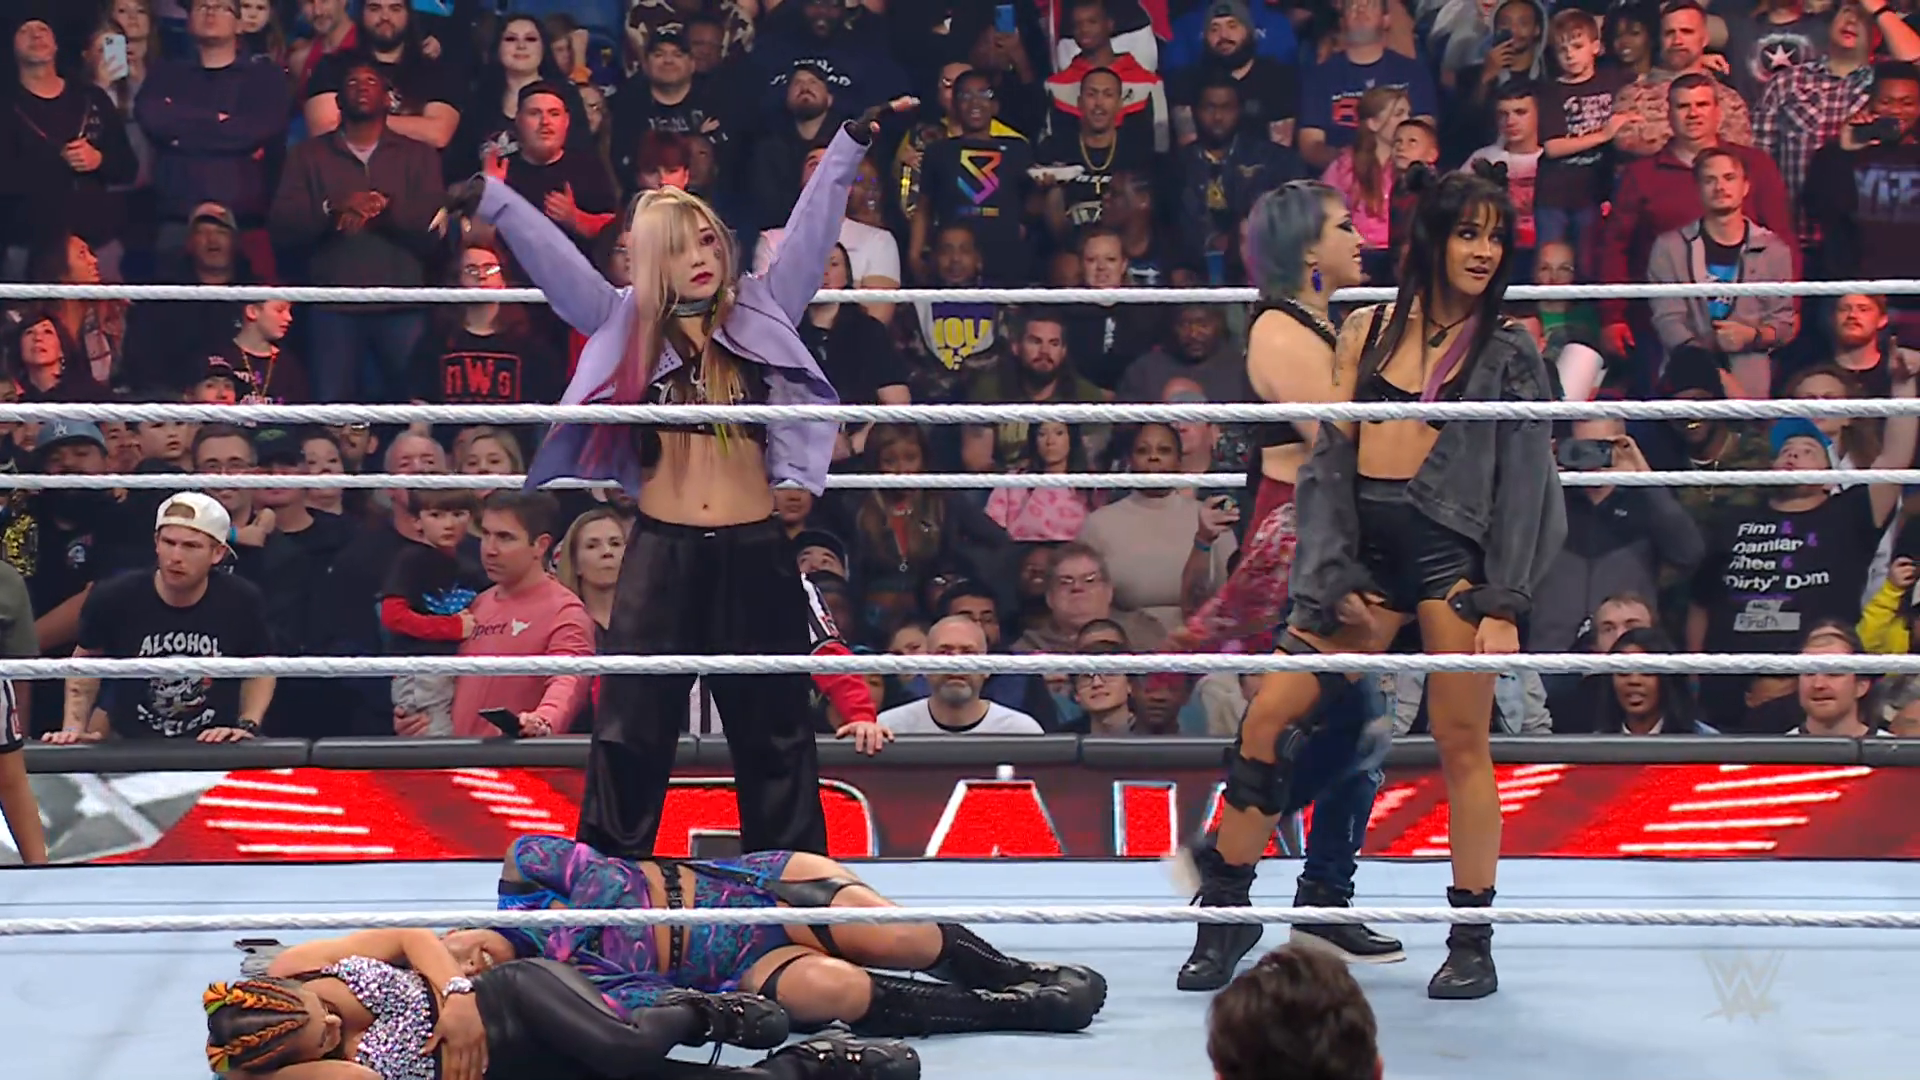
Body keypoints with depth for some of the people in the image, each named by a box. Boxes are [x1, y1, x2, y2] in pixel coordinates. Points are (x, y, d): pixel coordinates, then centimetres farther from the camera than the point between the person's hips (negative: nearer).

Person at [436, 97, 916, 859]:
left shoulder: (760, 316, 8)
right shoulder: (626, 326, 7)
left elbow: (813, 225, 5)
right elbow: (552, 256, 3)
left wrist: (853, 143, 0)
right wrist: (488, 199, -6)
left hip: (755, 552, 0)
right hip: (661, 552, 0)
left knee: (773, 730, 7)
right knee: (631, 728, 0)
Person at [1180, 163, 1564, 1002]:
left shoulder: (1507, 353, 4)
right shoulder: (1368, 332, 10)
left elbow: (1524, 484, 0)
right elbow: (1332, 459, 8)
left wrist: (1504, 607, -8)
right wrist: (1334, 578, -2)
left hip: (1452, 547, -3)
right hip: (1365, 546, 3)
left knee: (1461, 744, -3)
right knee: (1270, 716, 0)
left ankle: (1473, 945, 5)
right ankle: (1224, 899, 14)